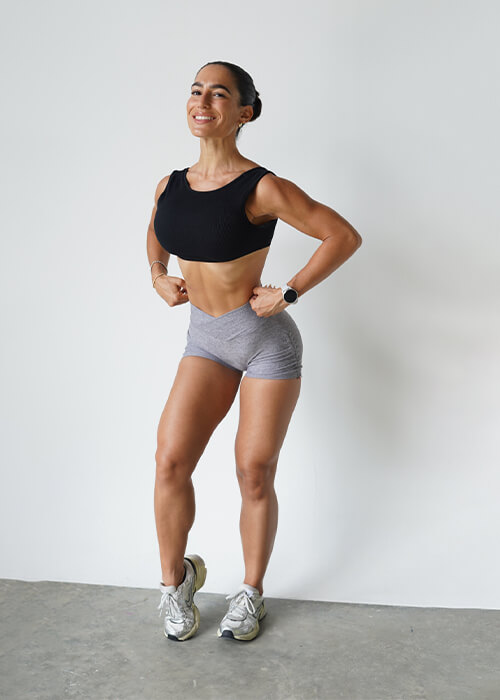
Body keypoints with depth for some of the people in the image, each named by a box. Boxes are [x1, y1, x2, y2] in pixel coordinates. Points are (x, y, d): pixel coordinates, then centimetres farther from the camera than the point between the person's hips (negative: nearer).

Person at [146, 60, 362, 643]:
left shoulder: (262, 188, -15)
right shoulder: (170, 186, 3)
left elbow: (344, 236, -14)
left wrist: (287, 293, -14)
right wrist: (158, 277, 10)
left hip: (266, 339, -4)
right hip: (205, 340, 5)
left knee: (254, 476, 3)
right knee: (170, 463, -6)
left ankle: (251, 593, 25)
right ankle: (175, 578, 18)